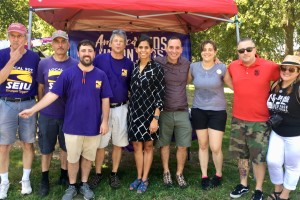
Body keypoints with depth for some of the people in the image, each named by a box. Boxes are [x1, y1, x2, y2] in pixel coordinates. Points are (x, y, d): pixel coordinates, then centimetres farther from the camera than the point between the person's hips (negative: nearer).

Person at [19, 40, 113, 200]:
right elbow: (53, 94, -8)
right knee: (72, 158, 12)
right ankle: (71, 187, 31)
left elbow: (105, 99, 2)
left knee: (88, 157, 15)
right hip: (73, 125, -1)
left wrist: (105, 121, -4)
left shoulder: (101, 75, 0)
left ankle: (84, 184, 34)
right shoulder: (68, 73, -5)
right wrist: (33, 109, -15)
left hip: (93, 125, 1)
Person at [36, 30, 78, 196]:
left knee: (66, 146, 13)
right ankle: (44, 179, 28)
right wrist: (40, 108, 8)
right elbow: (40, 88, 7)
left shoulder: (75, 65, -4)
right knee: (46, 148, 12)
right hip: (47, 114, 1)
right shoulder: (43, 64, 0)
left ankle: (64, 175, 32)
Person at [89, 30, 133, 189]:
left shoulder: (129, 64, 4)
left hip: (121, 108, 2)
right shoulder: (99, 59, -3)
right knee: (100, 143, 5)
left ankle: (114, 174, 24)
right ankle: (98, 173, 21)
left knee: (118, 143, 9)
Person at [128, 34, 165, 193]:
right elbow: (131, 90, 12)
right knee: (137, 146, 11)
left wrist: (156, 118, -15)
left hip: (149, 112, -4)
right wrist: (130, 111, 7)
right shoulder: (133, 67, 5)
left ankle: (145, 179, 23)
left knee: (148, 146, 10)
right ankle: (139, 177, 27)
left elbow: (160, 94, -10)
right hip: (134, 112, 4)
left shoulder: (156, 68, -8)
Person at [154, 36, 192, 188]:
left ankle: (179, 173, 27)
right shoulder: (158, 62, -10)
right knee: (164, 144, 13)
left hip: (182, 112, 2)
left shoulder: (186, 64, 0)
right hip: (164, 111, -2)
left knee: (183, 146, 7)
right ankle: (166, 172, 32)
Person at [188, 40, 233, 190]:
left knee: (215, 147, -4)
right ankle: (204, 176, 26)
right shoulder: (194, 67, -1)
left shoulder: (222, 68, -7)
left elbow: (233, 85, 2)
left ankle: (218, 174, 23)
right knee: (203, 145, 10)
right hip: (198, 110, 2)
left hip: (217, 111, -2)